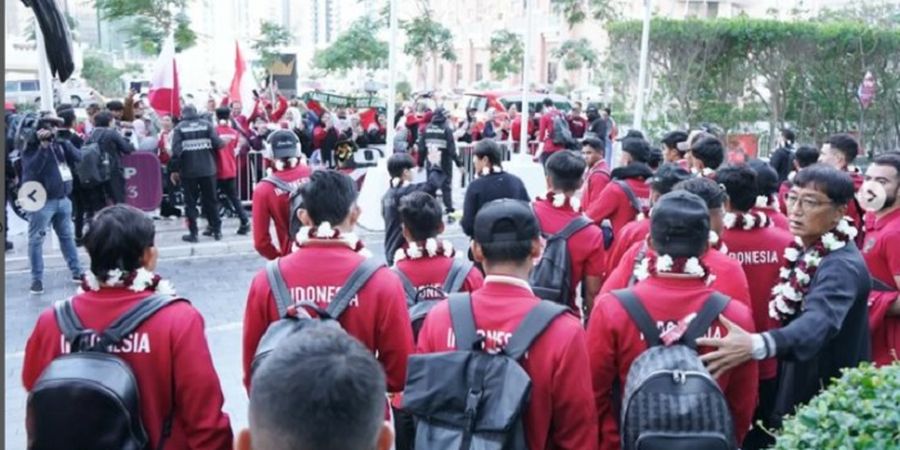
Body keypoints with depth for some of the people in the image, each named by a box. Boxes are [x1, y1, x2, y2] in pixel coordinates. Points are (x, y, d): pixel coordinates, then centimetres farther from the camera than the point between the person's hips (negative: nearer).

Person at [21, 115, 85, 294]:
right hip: (42, 200, -6)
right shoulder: (32, 147, -7)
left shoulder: (59, 144, 11)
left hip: (63, 198, 6)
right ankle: (37, 279, -2)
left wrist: (65, 143, -12)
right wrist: (43, 146, -27)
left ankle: (76, 272, 23)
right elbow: (31, 169, -23)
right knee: (36, 239, -5)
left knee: (67, 236, 14)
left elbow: (78, 158, 1)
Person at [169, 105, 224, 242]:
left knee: (190, 202, 6)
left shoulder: (179, 128, -2)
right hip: (208, 169, 2)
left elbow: (176, 150, -11)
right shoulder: (207, 125, 2)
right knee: (211, 200, 12)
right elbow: (217, 143, -8)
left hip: (188, 171, -1)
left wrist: (174, 169, -4)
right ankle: (217, 230, 15)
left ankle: (193, 233, 4)